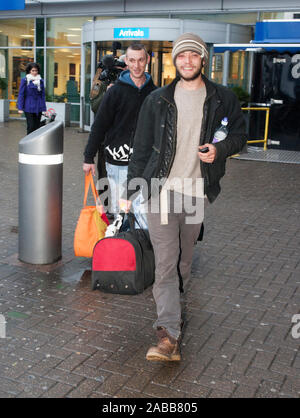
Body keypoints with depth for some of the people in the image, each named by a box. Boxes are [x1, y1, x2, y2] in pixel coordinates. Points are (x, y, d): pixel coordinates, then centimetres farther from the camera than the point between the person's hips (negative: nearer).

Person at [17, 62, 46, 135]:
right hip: (29, 108, -3)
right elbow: (21, 94, -2)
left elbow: (42, 95, 10)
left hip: (38, 107, 3)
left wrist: (44, 108, 6)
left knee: (37, 126, 5)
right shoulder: (25, 80, -3)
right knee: (31, 127, -7)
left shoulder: (40, 81, 7)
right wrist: (20, 108, -7)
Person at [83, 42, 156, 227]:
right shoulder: (116, 91, -2)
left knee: (143, 209, -6)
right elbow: (99, 125, -1)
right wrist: (89, 157, -2)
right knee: (118, 209, 7)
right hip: (117, 161, -1)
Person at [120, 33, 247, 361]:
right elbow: (141, 148, 10)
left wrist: (220, 149, -6)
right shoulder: (157, 100, 8)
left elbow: (240, 134, 17)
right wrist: (130, 192, 7)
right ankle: (168, 337, -11)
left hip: (199, 192, 1)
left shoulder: (222, 98, 8)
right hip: (161, 190, -1)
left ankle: (176, 311, 33)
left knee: (186, 263, 11)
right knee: (165, 264, -8)